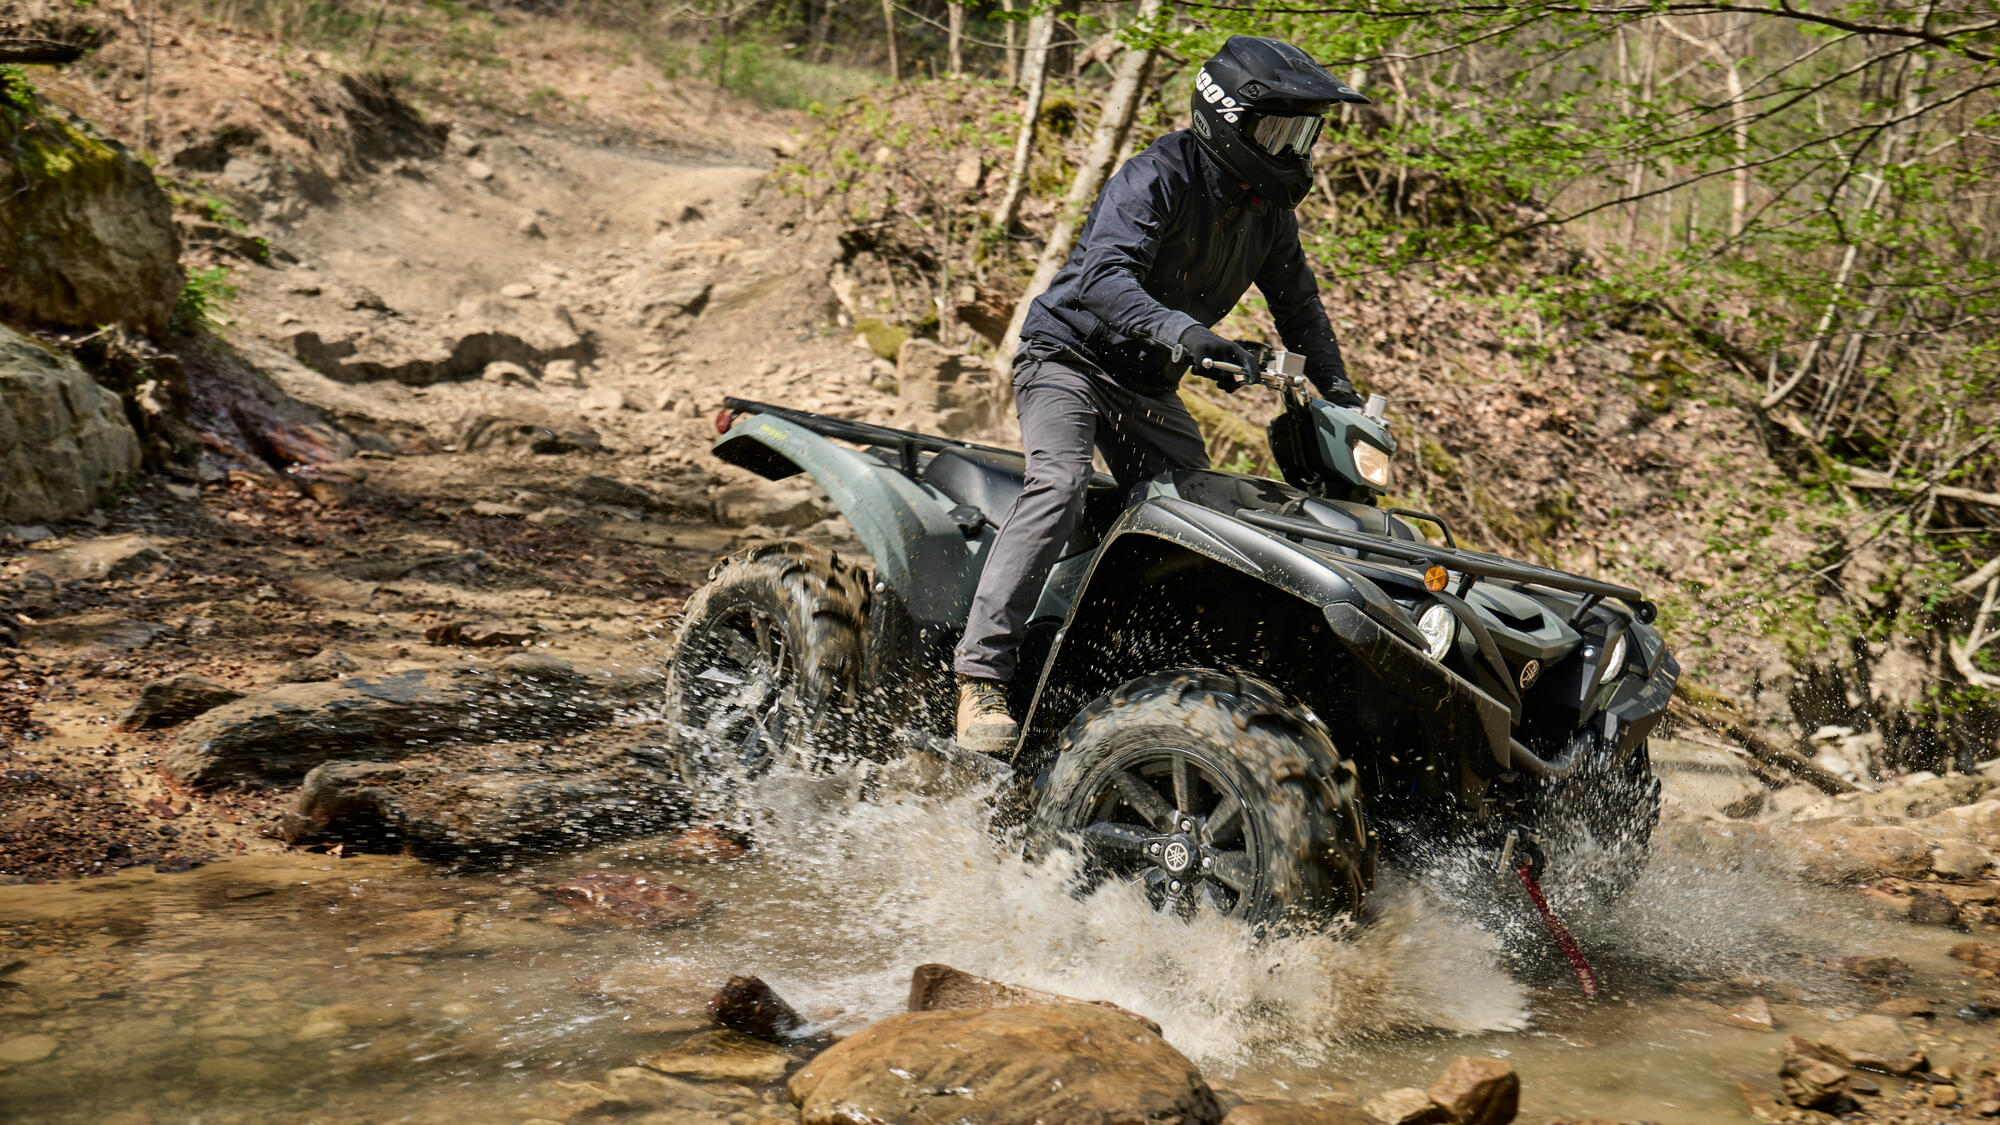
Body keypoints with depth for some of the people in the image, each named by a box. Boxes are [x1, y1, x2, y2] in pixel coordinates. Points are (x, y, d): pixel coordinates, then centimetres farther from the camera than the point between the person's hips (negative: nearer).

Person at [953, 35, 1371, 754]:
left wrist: (1335, 388, 14)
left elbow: (1296, 300, 22)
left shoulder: (1268, 210, 5)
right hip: (1070, 356, -8)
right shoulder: (1157, 179, -21)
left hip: (1149, 387, 8)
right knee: (1059, 485, -30)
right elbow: (1103, 276, -36)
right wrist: (1182, 334, -50)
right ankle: (981, 675, -35)